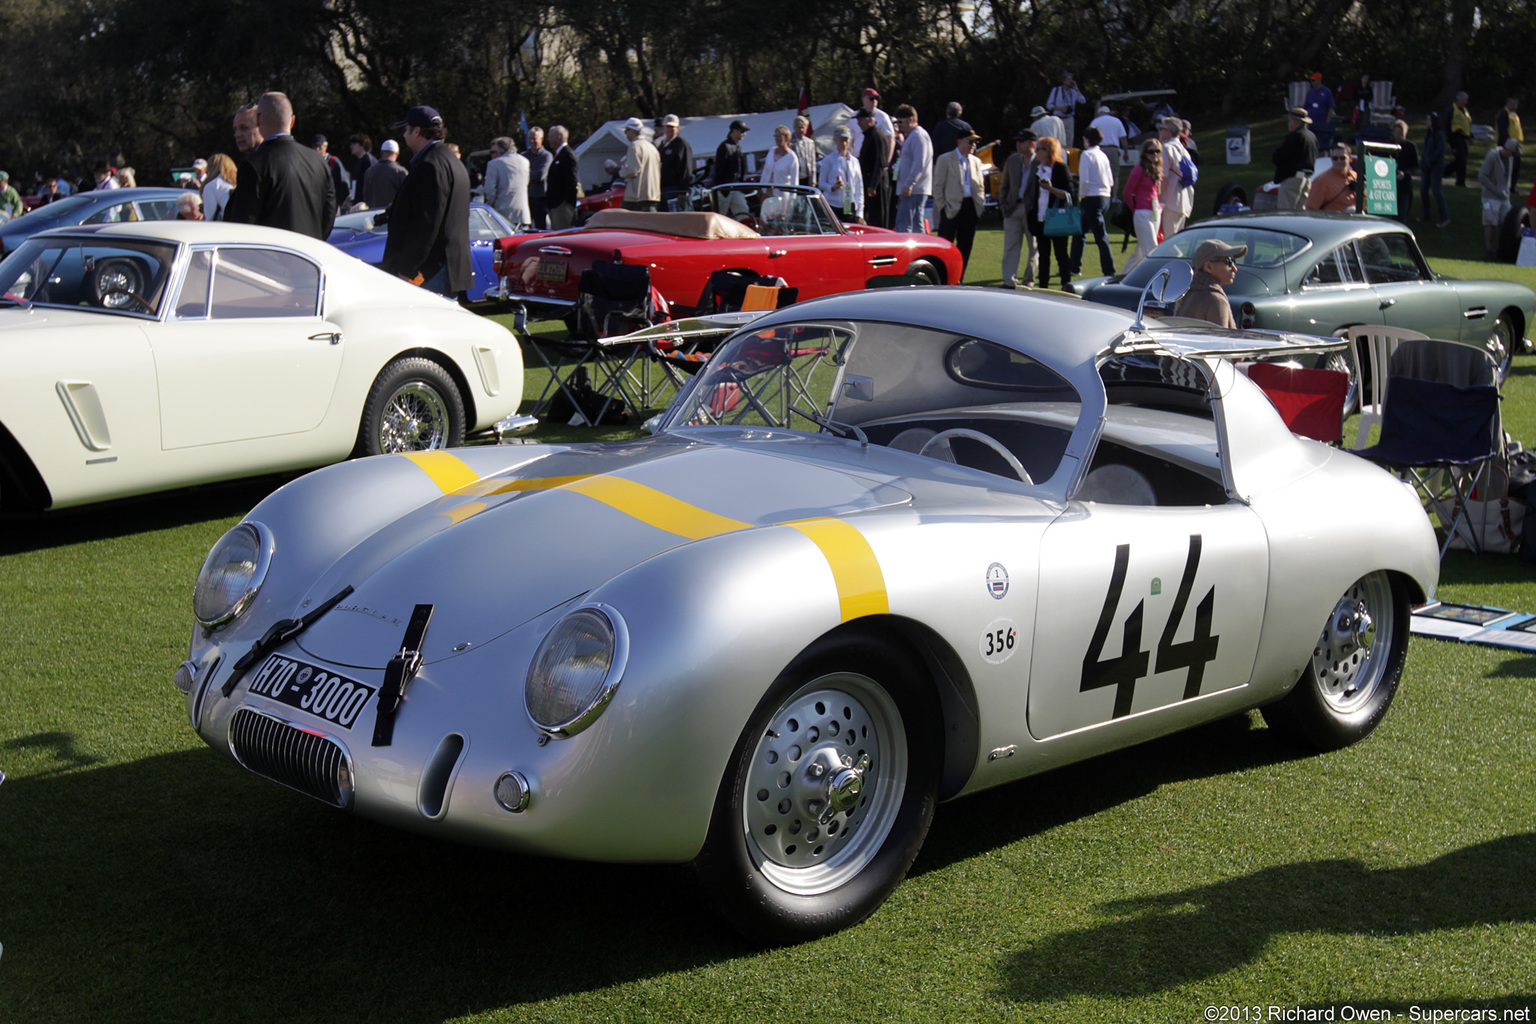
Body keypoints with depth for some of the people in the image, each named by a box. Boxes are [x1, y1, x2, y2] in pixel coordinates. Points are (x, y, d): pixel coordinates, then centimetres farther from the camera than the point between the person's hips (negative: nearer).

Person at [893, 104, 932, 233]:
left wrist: (908, 185, -23)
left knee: (903, 225, -16)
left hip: (913, 190, -11)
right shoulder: (911, 136, 22)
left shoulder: (918, 136, -11)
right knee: (916, 226, 9)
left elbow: (919, 163, -20)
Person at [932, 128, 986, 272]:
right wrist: (941, 206, -8)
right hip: (952, 207, -5)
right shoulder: (946, 160, -2)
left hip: (971, 208, 5)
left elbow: (980, 185, 19)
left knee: (965, 247, 6)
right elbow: (938, 185, -3)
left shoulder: (976, 161, 14)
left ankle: (958, 280, 14)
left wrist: (981, 204, 7)